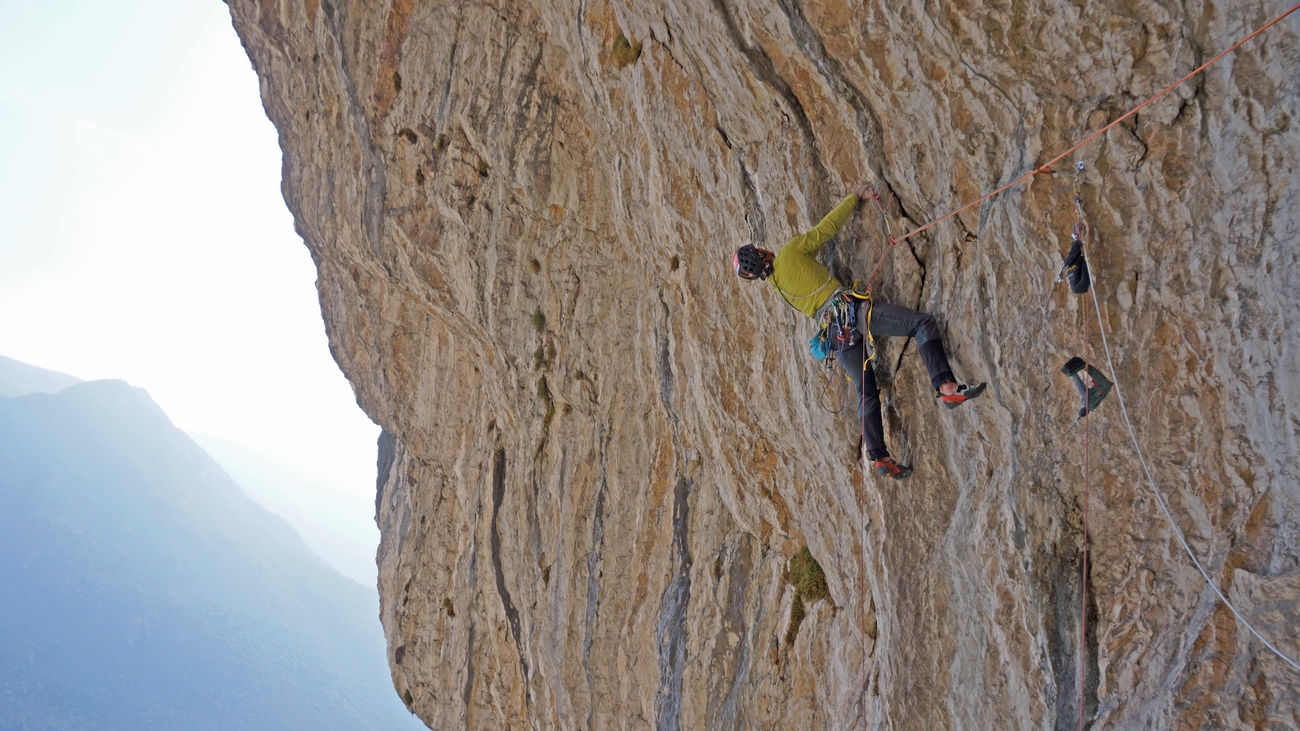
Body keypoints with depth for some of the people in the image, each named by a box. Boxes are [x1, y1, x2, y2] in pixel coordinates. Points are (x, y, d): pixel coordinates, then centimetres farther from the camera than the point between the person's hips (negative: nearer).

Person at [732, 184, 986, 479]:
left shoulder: (775, 286, 20)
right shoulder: (790, 252, 3)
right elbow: (828, 225, 5)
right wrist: (854, 197, 17)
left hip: (834, 333, 6)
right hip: (849, 309, -6)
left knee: (866, 393, 13)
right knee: (923, 323, -7)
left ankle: (879, 458, 4)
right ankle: (946, 387, -25)